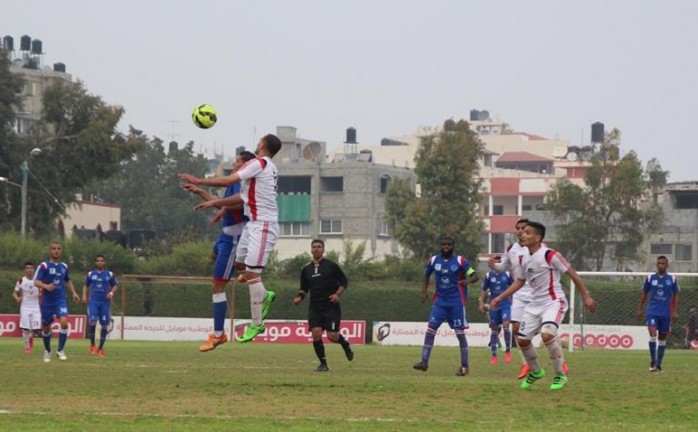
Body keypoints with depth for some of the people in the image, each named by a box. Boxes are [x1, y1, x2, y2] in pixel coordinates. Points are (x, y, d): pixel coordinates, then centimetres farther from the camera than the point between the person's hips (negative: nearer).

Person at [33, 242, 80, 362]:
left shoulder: (64, 266, 8)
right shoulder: (44, 266, -7)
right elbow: (36, 282, -16)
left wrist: (74, 293, 15)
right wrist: (46, 286, -35)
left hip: (61, 300, 2)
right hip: (47, 301, -2)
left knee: (64, 322, -21)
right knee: (46, 328, 8)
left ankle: (60, 351, -11)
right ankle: (47, 351, 31)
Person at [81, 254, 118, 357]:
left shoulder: (109, 274, 5)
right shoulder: (90, 274, 6)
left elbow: (114, 286, 12)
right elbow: (86, 285, 16)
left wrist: (111, 293, -8)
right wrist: (84, 295, 0)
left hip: (105, 302, 1)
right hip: (93, 301, -1)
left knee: (104, 325, 2)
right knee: (92, 322, -17)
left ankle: (100, 348, 14)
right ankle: (92, 344, 1)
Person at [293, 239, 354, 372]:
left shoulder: (331, 265, -2)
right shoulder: (306, 269, 9)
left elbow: (344, 282, 3)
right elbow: (304, 288, 19)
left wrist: (337, 294, -14)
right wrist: (299, 297, -1)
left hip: (331, 306, -3)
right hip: (315, 307, 3)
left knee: (332, 336, -10)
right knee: (316, 334, -13)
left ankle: (345, 344, 26)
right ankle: (323, 364, 1)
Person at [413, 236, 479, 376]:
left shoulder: (460, 261, -7)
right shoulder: (434, 260, 3)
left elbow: (475, 276, -9)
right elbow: (426, 276, 19)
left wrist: (468, 280, -32)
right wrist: (424, 292, 5)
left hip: (457, 302, -3)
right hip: (440, 301, 3)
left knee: (460, 333, -1)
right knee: (430, 328, -10)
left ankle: (465, 366, 9)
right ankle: (424, 362, -10)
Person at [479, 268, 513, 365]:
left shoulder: (507, 275, -1)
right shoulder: (488, 276, 0)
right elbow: (484, 290, 6)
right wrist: (481, 303, -1)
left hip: (506, 303, -2)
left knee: (506, 325, -20)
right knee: (494, 329, 6)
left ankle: (508, 350, -3)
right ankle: (493, 355, 17)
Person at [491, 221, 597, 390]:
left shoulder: (550, 255, -16)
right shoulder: (523, 259, 6)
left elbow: (572, 274, -11)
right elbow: (520, 281, 22)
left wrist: (586, 297, -11)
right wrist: (500, 298, 17)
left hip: (553, 302, -8)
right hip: (534, 304, 8)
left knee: (547, 334, -29)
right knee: (522, 339, 6)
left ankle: (560, 375, -12)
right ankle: (535, 372, 33)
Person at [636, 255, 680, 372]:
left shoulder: (672, 280, 1)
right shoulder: (650, 278, 2)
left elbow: (675, 296, 6)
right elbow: (644, 294, 11)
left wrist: (675, 312, -2)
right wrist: (640, 309, 9)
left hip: (666, 313, 1)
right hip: (652, 312, -1)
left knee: (662, 338, 6)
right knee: (652, 334, -18)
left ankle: (658, 364, 13)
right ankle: (653, 361, -8)